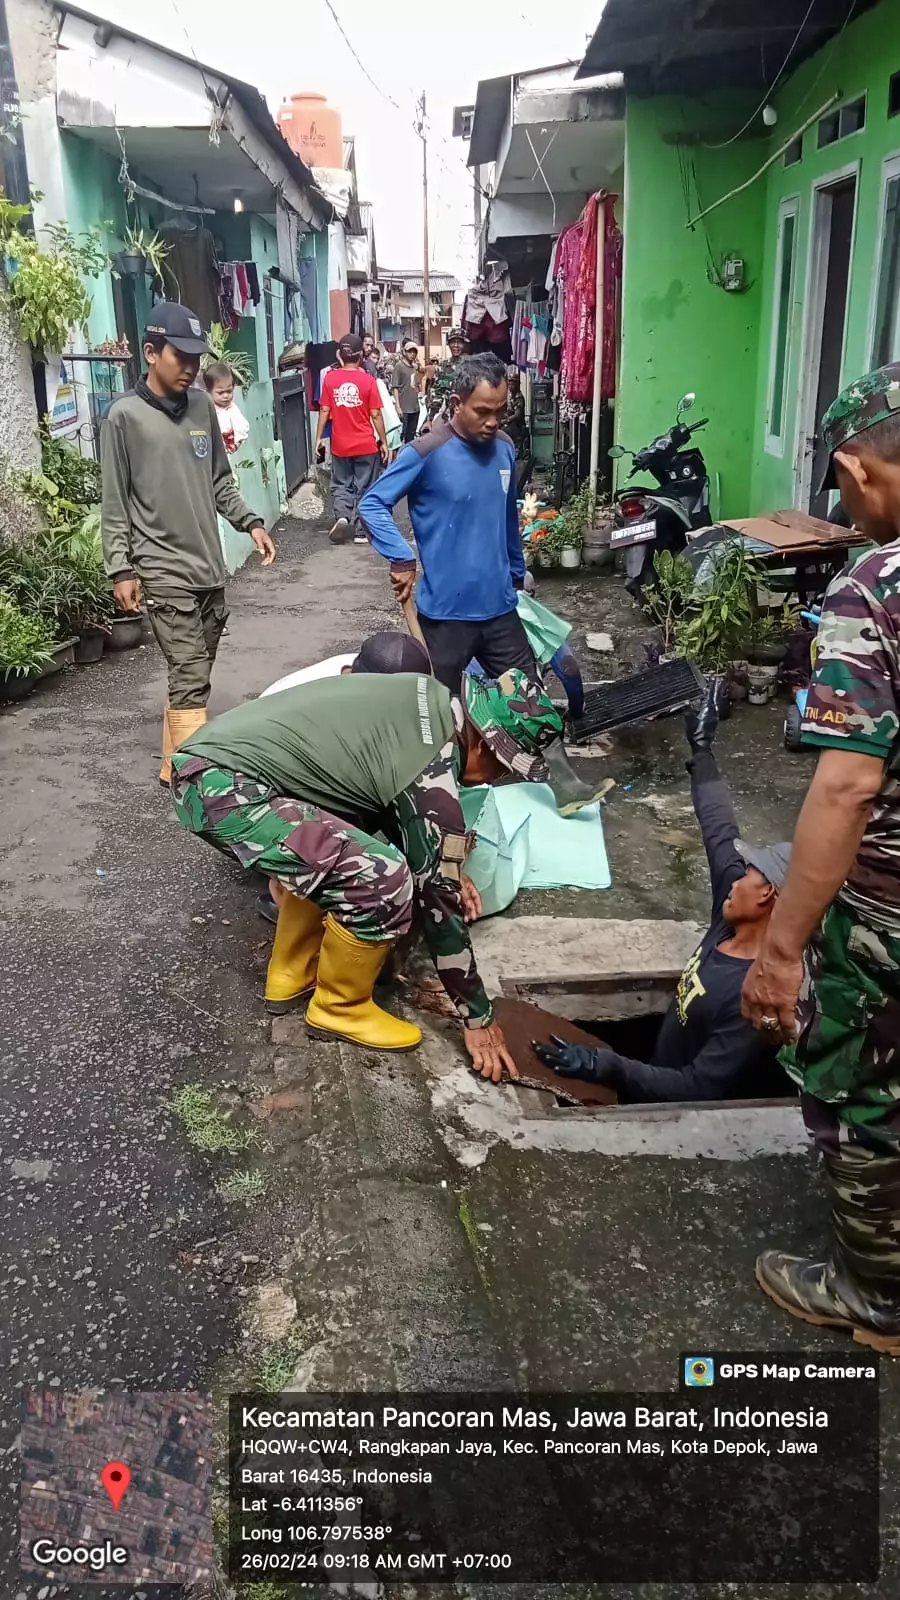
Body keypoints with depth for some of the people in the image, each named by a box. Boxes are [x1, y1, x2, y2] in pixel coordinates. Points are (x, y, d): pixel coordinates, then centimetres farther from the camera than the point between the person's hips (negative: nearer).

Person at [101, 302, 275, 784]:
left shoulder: (202, 405, 9)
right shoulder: (125, 415, -6)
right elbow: (114, 502, -5)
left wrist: (249, 522, 6)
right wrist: (120, 568, -9)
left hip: (209, 565, 6)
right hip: (163, 570, -6)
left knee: (194, 673, 11)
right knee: (190, 676, -10)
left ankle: (177, 765, 23)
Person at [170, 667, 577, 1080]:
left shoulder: (434, 700, 10)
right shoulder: (432, 780, -14)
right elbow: (437, 901, -7)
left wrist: (447, 866, 24)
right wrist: (479, 1019, 3)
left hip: (208, 758, 10)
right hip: (224, 789, -10)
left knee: (331, 851, 27)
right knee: (382, 880, -15)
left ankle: (290, 975, 31)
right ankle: (339, 1008, 9)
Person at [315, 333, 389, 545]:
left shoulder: (329, 378, -4)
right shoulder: (368, 380, -9)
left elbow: (324, 410, 0)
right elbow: (376, 415, -7)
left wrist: (319, 438, 10)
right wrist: (384, 442, 1)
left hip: (340, 445, 2)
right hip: (366, 445, -2)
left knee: (341, 486, 16)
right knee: (363, 488, 9)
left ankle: (342, 517, -7)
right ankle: (359, 531, 11)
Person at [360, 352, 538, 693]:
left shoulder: (504, 449, 5)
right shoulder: (427, 452, -14)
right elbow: (372, 504, -12)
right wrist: (402, 559, -23)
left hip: (500, 607, 5)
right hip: (446, 612, -5)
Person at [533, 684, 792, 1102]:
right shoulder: (731, 923, -8)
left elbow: (700, 1090, -30)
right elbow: (720, 834, 4)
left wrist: (602, 1066, -39)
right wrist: (701, 749, 13)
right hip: (659, 1081, 8)